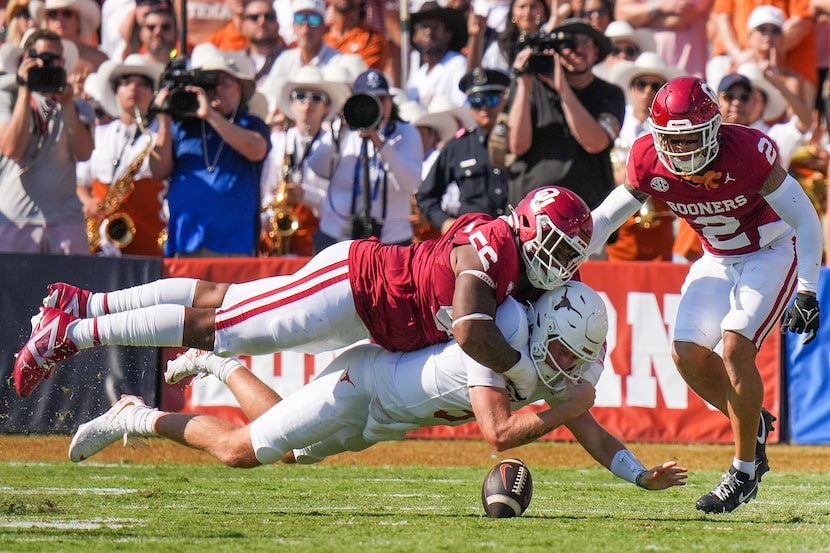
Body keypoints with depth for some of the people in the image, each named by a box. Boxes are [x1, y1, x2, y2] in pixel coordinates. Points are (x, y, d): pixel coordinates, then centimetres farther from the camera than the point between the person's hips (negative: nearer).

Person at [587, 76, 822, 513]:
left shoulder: (748, 153, -30)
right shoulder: (649, 164, -17)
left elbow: (805, 220, -20)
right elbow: (604, 218, -1)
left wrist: (807, 293, -24)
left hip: (772, 252, -5)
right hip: (719, 260, 5)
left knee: (735, 347, -21)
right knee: (687, 353, -10)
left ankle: (744, 470, -7)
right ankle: (753, 424, 17)